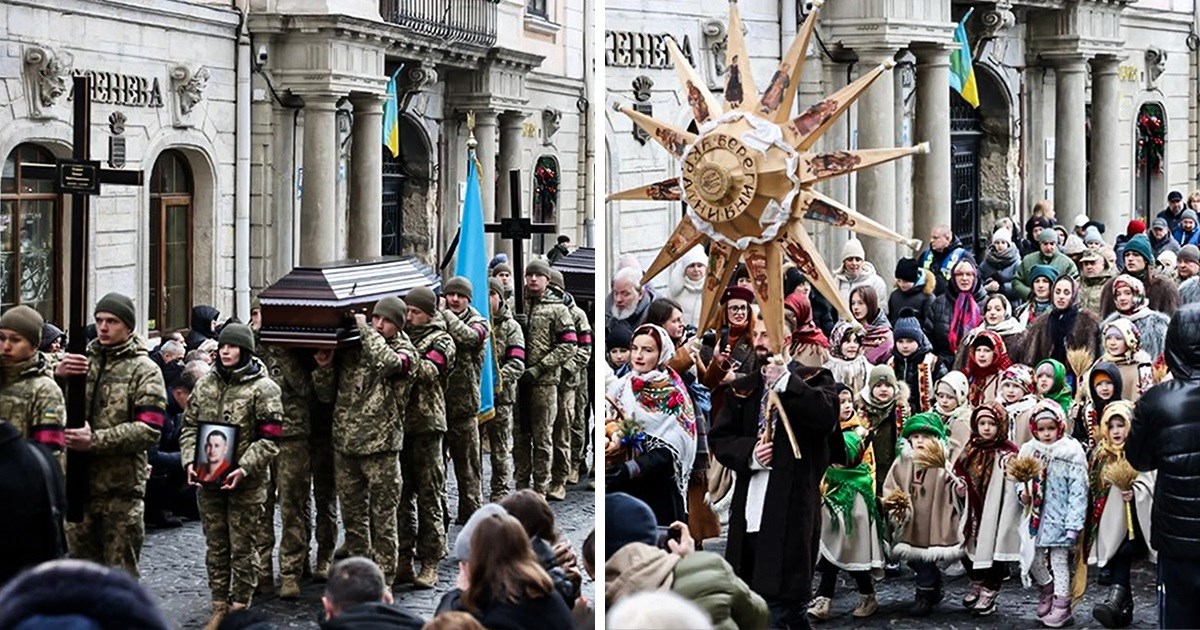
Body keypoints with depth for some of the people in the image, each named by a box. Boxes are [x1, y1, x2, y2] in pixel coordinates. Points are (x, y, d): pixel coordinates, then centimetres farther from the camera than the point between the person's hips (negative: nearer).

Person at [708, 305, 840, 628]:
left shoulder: (813, 379, 3)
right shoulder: (742, 388, 17)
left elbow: (827, 417, -17)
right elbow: (718, 438, 12)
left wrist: (786, 383, -17)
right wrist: (749, 453, -6)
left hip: (791, 508, -6)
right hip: (749, 508, 6)